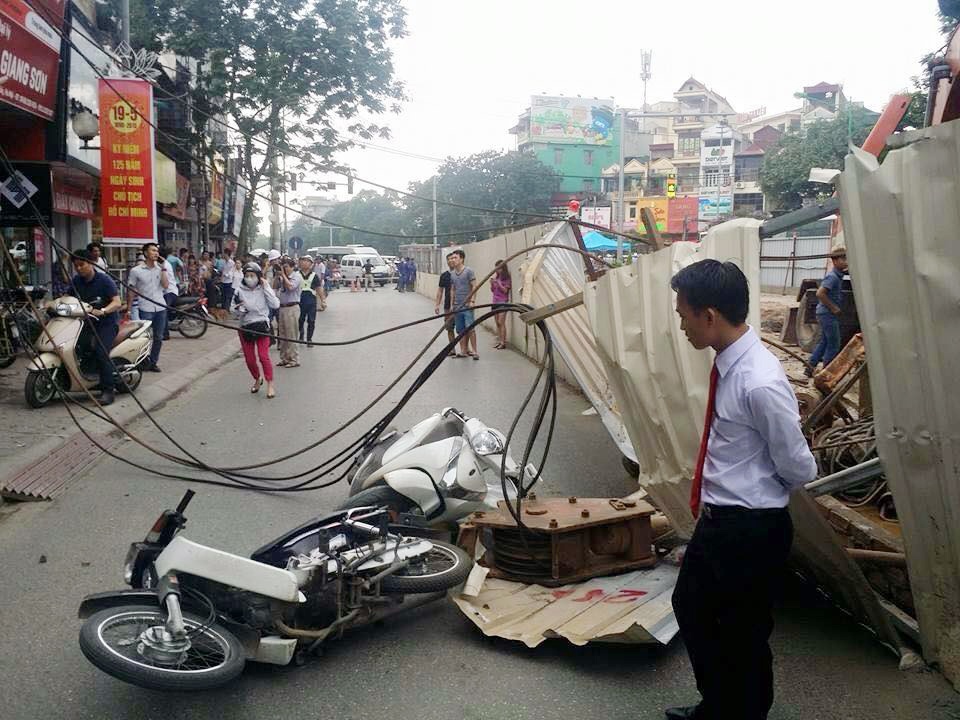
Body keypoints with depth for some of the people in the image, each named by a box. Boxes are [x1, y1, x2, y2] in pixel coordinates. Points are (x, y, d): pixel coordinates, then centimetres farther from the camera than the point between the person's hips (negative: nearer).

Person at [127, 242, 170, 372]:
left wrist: (163, 268, -7)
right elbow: (131, 291, 2)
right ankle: (144, 362, 12)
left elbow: (166, 285, -4)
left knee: (158, 338, 9)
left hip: (160, 308, 4)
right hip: (146, 309, -4)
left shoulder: (160, 268, 8)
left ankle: (153, 362, 20)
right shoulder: (136, 271, -3)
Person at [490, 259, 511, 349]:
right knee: (497, 323, 8)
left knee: (501, 322, -10)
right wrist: (492, 284, -4)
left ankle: (503, 342, -9)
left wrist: (498, 283, -19)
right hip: (495, 302, 7)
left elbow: (505, 290, -11)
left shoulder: (506, 279, -6)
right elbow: (492, 290, 15)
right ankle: (499, 341, 12)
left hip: (503, 303, -7)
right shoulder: (496, 277, 10)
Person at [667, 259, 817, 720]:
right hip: (717, 520, 10)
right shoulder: (727, 364, -1)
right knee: (690, 607, 24)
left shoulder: (761, 383, -28)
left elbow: (799, 471, -18)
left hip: (751, 530, -10)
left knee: (743, 634, 11)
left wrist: (755, 489, -1)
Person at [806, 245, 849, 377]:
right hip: (828, 313, -10)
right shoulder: (832, 277, -19)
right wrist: (833, 308, -20)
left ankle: (810, 367, 20)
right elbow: (820, 293, -27)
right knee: (834, 344, -1)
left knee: (824, 341, 16)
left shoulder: (838, 275, 9)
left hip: (827, 313, 10)